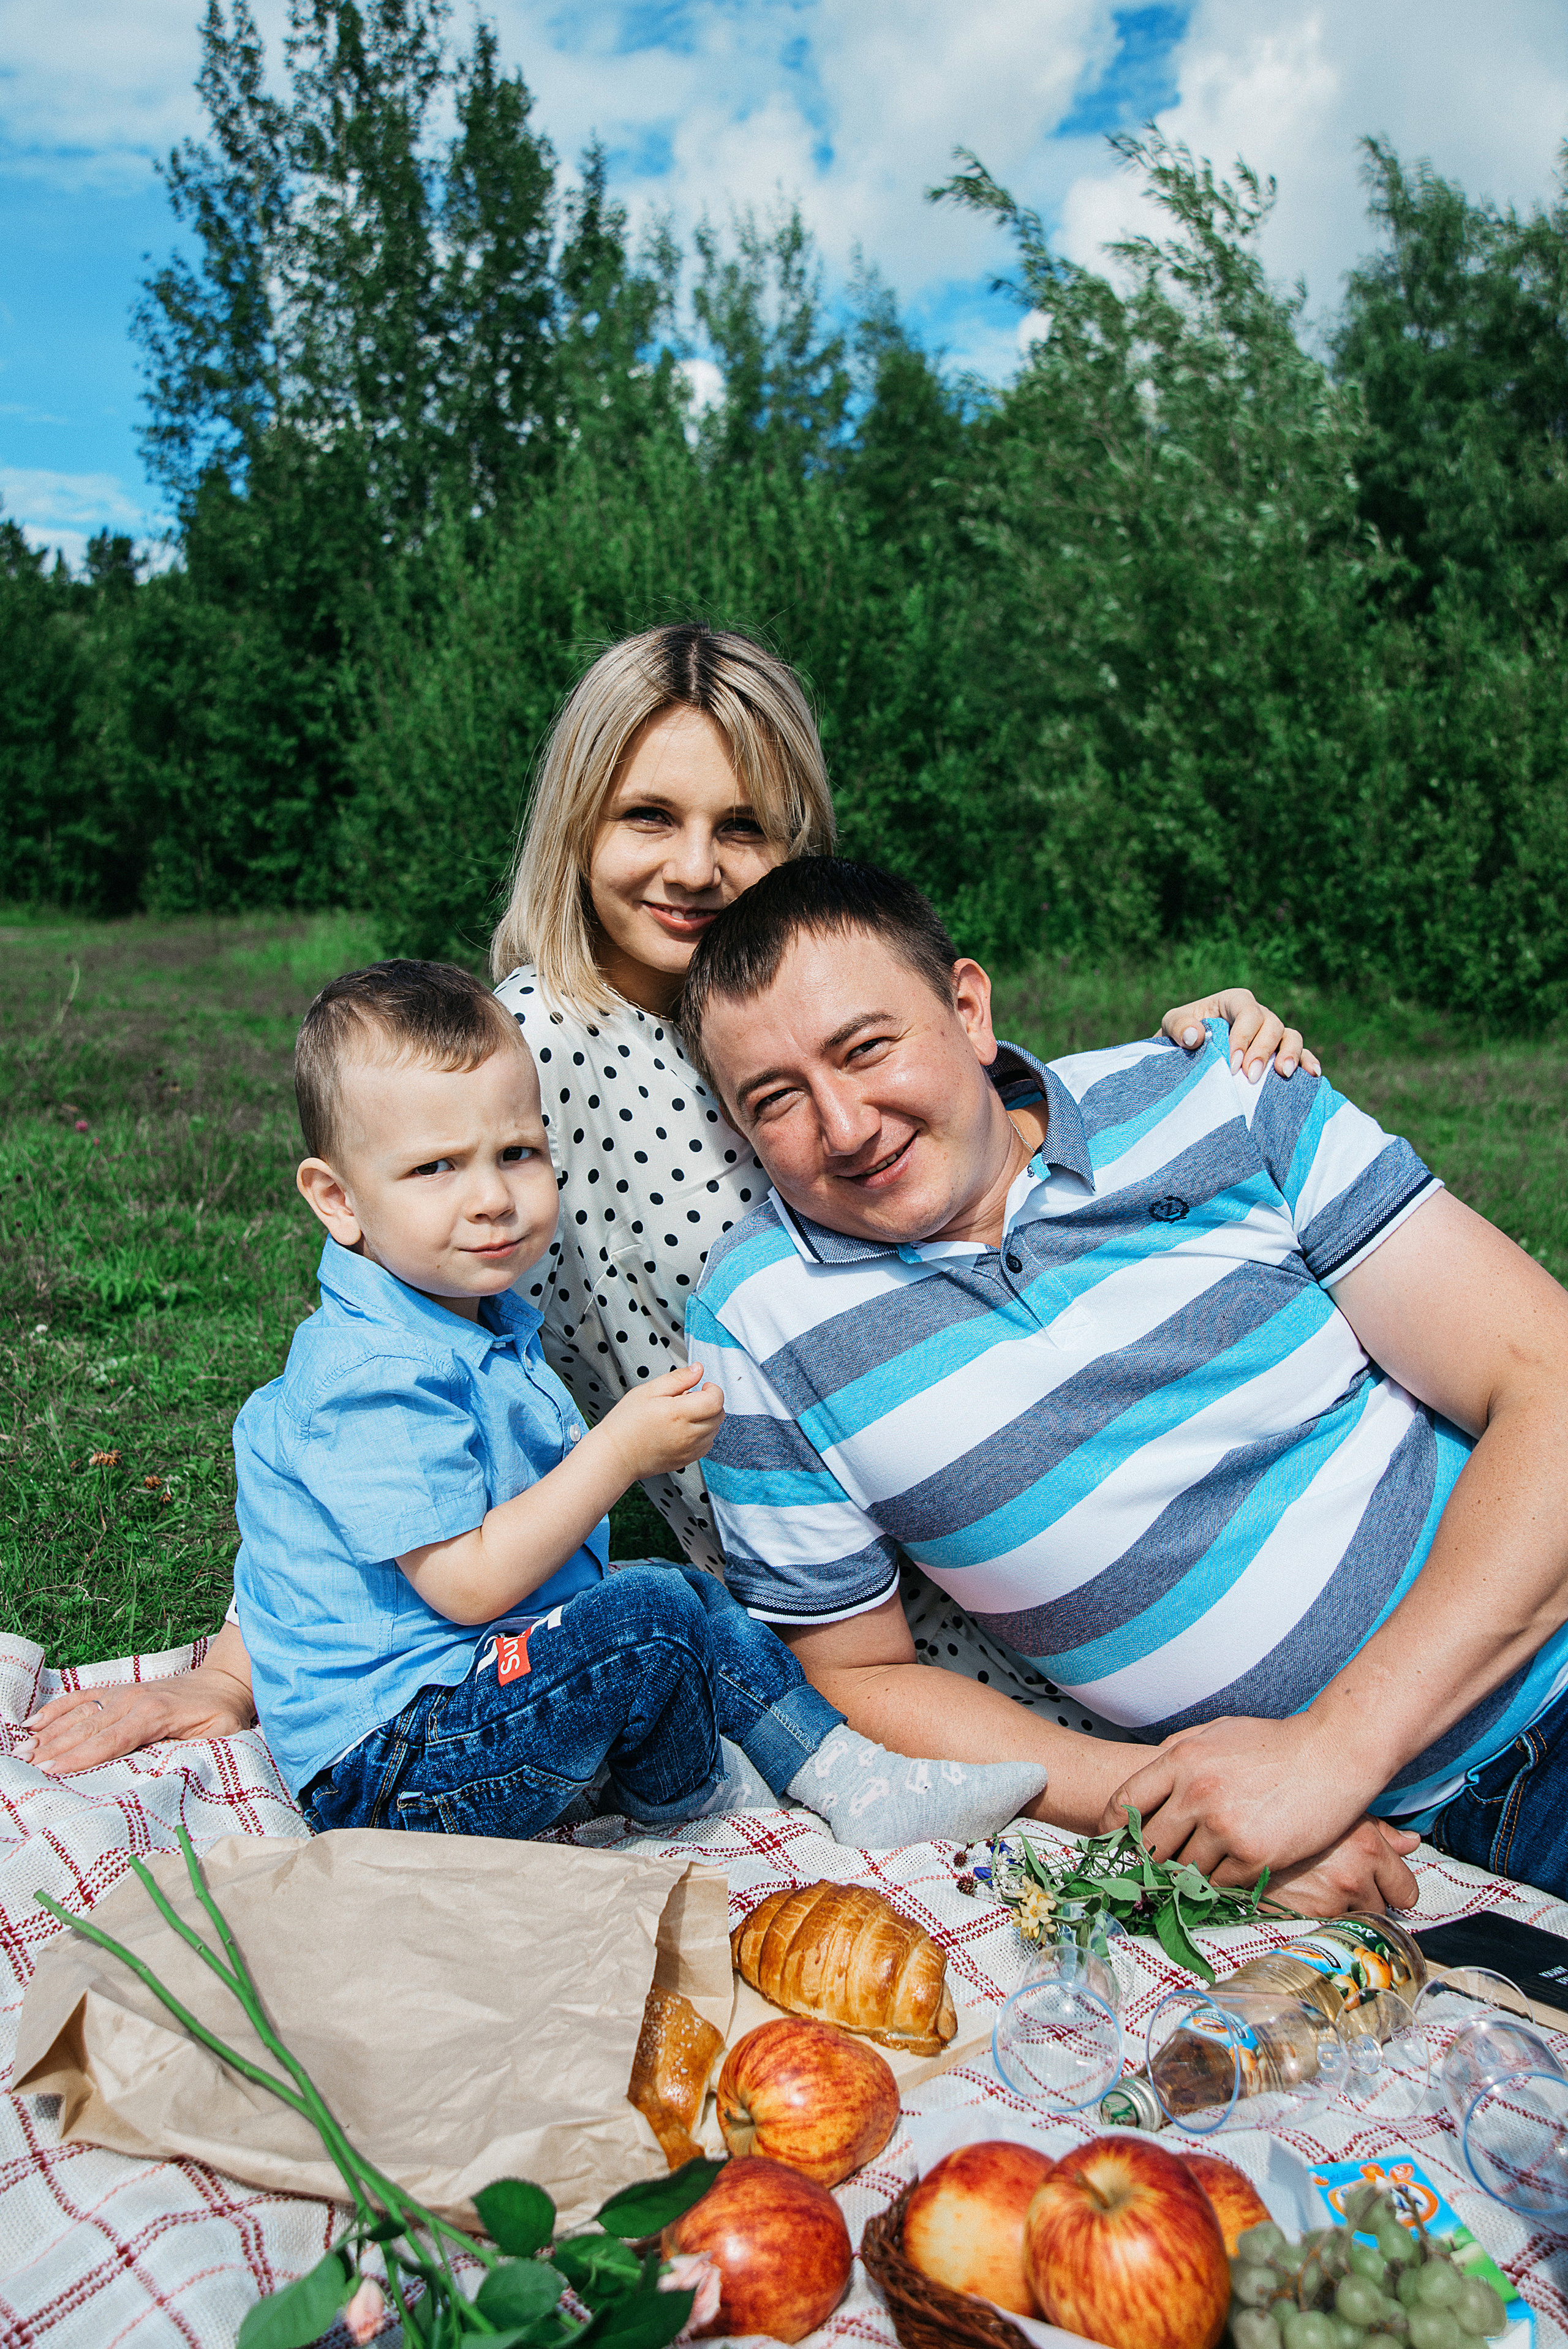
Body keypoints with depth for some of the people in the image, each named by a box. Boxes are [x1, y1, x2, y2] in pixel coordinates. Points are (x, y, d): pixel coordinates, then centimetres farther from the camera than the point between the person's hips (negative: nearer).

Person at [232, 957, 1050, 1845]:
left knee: (701, 1604, 12)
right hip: (387, 1765, -10)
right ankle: (684, 1790, 7)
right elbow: (467, 1585, -27)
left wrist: (643, 1436, 5)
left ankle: (858, 1780, 19)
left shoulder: (488, 1320, 7)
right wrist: (620, 1450, -24)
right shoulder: (375, 1377, -26)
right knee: (648, 1616, -24)